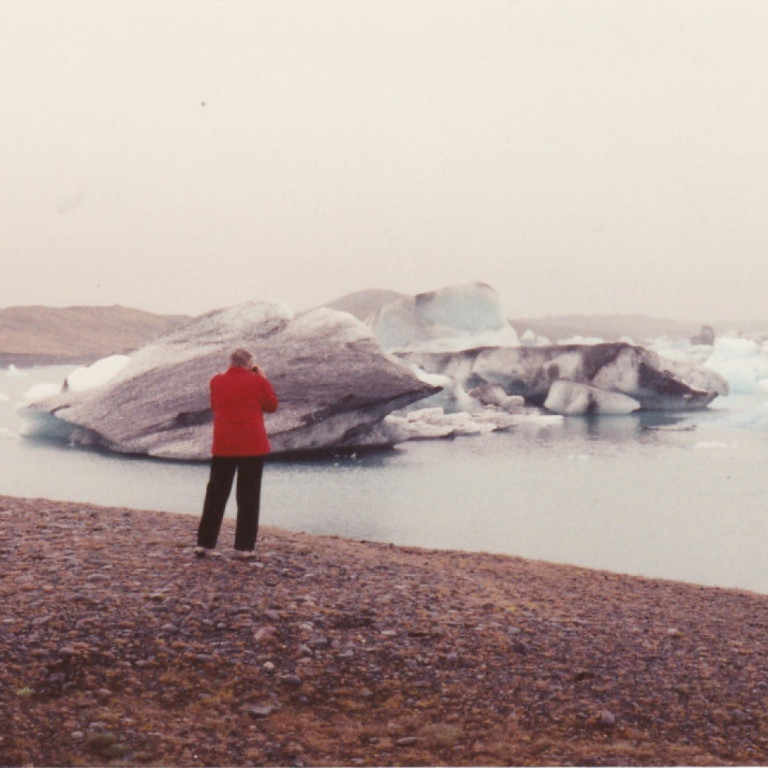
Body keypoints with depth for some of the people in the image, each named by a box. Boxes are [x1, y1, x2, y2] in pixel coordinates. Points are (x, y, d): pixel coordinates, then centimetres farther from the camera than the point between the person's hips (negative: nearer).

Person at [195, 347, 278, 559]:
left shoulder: (217, 381, 4)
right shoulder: (257, 381, -5)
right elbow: (272, 405, 5)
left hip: (223, 445, 3)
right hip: (252, 446, -3)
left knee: (216, 494, 9)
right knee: (248, 497, 2)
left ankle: (204, 543, 8)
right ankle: (244, 546, 1)